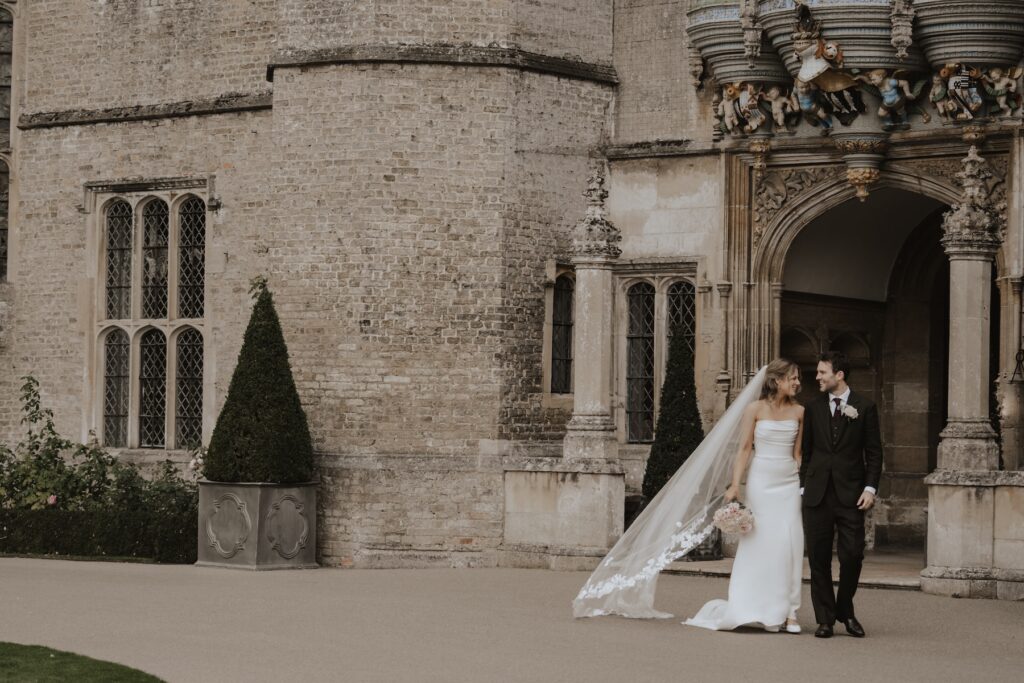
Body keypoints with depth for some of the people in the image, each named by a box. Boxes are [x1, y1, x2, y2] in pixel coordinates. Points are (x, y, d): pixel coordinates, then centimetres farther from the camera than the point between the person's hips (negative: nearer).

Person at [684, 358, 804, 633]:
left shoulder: (799, 412, 6)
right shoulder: (755, 409, -2)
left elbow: (798, 453, 10)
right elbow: (745, 449, -2)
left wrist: (807, 484, 5)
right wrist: (735, 485, -8)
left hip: (789, 484, 2)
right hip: (761, 482, -2)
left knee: (790, 546, -4)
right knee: (757, 544, -1)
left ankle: (788, 612, 0)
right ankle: (748, 609, 7)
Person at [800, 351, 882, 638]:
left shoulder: (864, 407, 2)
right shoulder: (813, 409, 9)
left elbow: (873, 452, 2)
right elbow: (806, 451, 13)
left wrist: (870, 488, -6)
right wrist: (803, 486, 5)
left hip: (851, 495, -2)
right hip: (817, 494, 2)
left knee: (852, 555, -5)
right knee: (819, 558, 2)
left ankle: (845, 611, 15)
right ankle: (825, 618, 10)